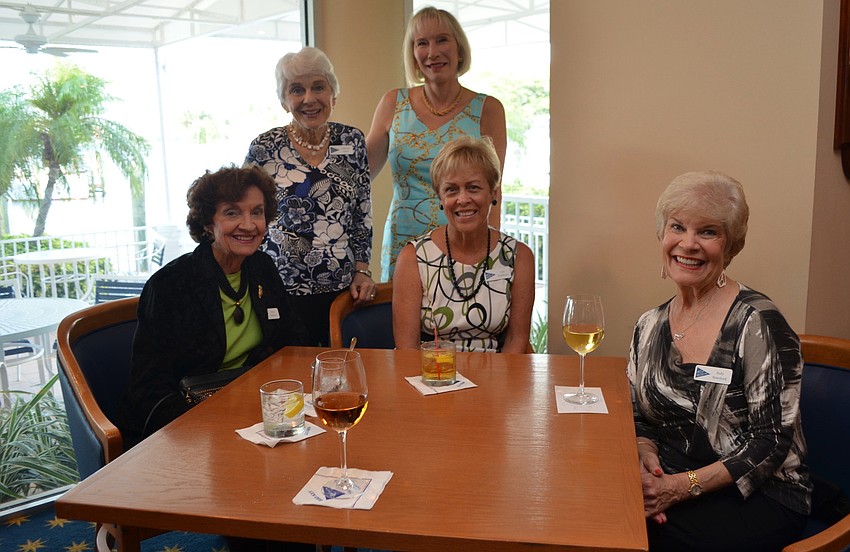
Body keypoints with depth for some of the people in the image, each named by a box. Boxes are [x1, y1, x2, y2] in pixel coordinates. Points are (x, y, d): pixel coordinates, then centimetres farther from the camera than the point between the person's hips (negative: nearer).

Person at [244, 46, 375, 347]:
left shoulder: (352, 141, 3)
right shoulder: (264, 149, -5)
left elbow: (363, 215, 8)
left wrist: (362, 269, 1)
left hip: (343, 290, 3)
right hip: (285, 292, -2)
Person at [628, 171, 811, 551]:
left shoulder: (757, 323, -13)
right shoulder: (649, 327, 4)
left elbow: (773, 441, -14)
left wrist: (686, 485, -21)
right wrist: (646, 454, -10)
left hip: (760, 496, -4)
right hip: (670, 483, 5)